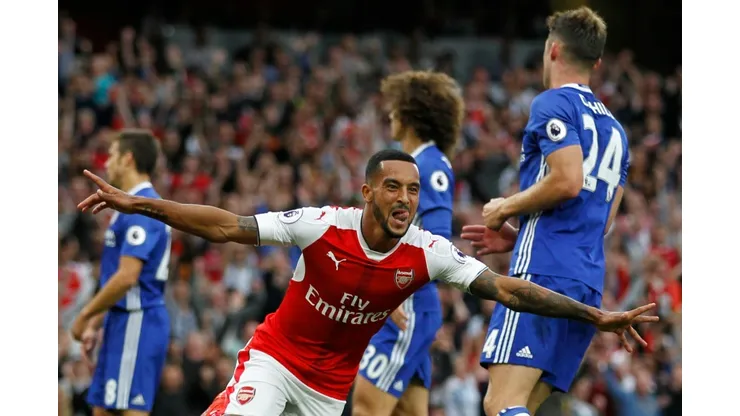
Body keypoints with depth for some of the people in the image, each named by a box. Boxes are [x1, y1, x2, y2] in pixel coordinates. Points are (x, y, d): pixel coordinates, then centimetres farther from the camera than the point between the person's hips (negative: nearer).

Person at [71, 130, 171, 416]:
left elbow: (127, 277, -22)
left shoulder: (140, 209, -15)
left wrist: (85, 315, -14)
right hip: (123, 322, 10)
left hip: (136, 324, -10)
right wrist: (95, 324, 21)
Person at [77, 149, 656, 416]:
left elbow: (506, 288, -16)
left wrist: (596, 317, -21)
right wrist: (141, 206, -29)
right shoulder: (323, 227, -22)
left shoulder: (428, 254, -16)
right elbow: (227, 227, -21)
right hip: (276, 356, -3)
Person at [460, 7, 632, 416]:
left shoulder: (554, 104, -2)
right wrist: (516, 236, 27)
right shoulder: (613, 128, 24)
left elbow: (567, 180, -17)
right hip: (589, 281, 9)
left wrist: (506, 209, -1)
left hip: (544, 272, -9)